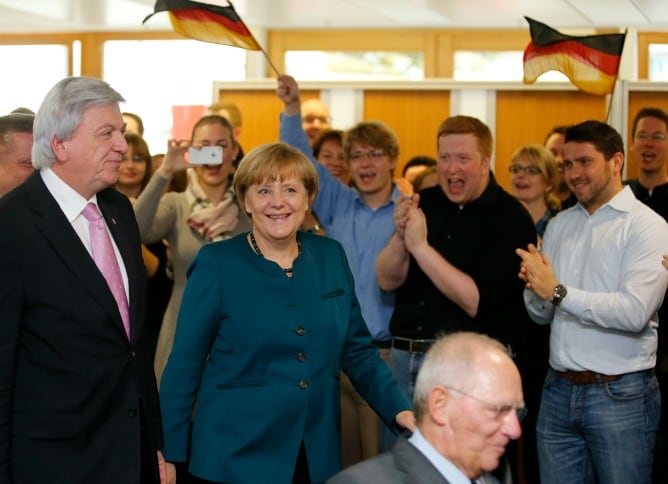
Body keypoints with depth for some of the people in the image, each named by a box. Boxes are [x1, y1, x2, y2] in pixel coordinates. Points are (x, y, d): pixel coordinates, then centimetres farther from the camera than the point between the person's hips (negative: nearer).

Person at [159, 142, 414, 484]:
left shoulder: (330, 257, 4)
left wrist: (400, 410, -3)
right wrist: (170, 455, -6)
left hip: (318, 456, 4)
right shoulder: (217, 263, -7)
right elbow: (185, 365, -5)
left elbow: (356, 350, 10)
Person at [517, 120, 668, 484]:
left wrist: (559, 292, -20)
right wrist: (536, 289, -7)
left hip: (620, 395, -6)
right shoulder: (559, 225, 13)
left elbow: (635, 312, -22)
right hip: (559, 390, 6)